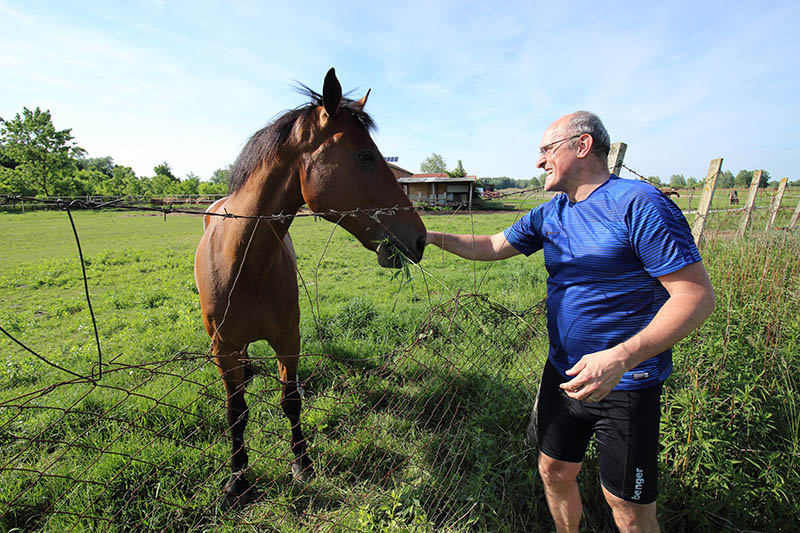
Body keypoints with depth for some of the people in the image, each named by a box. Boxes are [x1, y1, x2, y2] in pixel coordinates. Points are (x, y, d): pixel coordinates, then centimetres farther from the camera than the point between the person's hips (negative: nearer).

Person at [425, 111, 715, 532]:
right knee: (554, 472, 20)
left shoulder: (639, 204, -18)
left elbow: (697, 294, -21)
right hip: (562, 373, 7)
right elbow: (492, 247, 12)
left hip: (626, 384, -6)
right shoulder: (550, 214, 5)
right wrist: (432, 237, 3)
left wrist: (621, 357, -33)